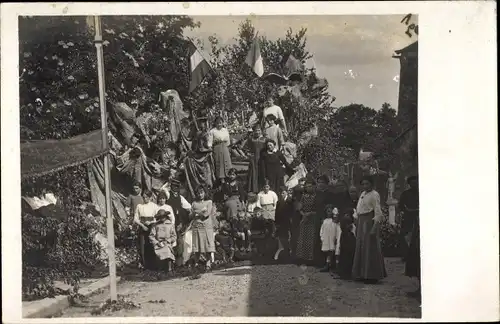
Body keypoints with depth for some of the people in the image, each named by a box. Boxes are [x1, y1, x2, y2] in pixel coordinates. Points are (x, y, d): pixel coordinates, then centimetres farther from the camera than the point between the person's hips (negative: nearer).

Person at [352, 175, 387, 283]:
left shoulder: (374, 195, -9)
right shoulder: (363, 194, 16)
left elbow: (378, 212, -15)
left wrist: (375, 227, -23)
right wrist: (358, 226, 16)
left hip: (370, 222, -9)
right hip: (361, 222, 9)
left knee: (370, 248, -6)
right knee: (360, 248, 11)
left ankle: (372, 276, 0)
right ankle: (363, 274, 19)